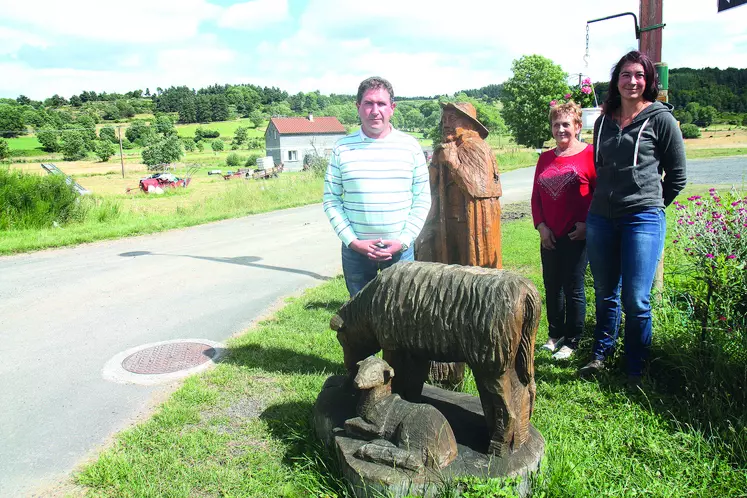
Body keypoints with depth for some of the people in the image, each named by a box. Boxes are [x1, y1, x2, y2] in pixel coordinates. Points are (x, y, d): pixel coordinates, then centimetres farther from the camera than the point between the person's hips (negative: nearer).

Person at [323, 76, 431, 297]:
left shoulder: (410, 146, 1)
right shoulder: (342, 148, -1)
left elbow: (422, 200, 2)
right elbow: (331, 200, 1)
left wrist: (403, 241, -7)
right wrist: (352, 241, -8)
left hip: (400, 248, 0)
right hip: (356, 249, 0)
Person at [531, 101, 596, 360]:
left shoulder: (589, 154, -5)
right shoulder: (545, 158, 12)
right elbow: (536, 197, 13)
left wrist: (587, 224, -13)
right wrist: (541, 225, 2)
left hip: (577, 235, -5)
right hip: (549, 237, 6)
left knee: (573, 288, 2)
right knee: (552, 287, 13)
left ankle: (571, 341, 15)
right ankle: (554, 335, 28)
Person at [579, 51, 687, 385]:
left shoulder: (660, 118, -1)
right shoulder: (604, 120, 12)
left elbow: (677, 175, 4)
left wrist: (652, 205, 7)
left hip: (643, 219, -4)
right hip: (601, 217, 4)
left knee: (636, 300, -4)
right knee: (605, 293, 13)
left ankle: (635, 370, 14)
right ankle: (600, 354, 29)